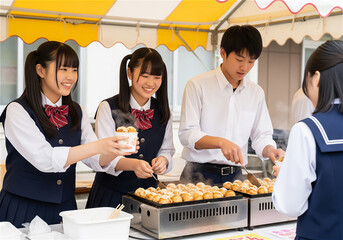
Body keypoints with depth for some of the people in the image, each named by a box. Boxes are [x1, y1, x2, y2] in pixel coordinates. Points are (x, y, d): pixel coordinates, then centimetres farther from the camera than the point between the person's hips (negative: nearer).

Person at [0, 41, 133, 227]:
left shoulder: (76, 112, 8)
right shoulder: (17, 111, -10)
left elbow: (97, 161, 2)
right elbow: (44, 159, -22)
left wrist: (114, 150, -21)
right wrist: (97, 146, -31)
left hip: (65, 209, 5)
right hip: (22, 211, -5)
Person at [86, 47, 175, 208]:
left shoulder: (163, 112, 6)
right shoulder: (108, 108, -8)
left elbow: (167, 149, 11)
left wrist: (163, 160, -12)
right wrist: (133, 164, -32)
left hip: (147, 192, 4)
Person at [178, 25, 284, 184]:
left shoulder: (256, 93, 11)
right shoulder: (198, 85, -4)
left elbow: (261, 135, 14)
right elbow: (187, 134, -10)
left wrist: (269, 150, -9)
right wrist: (220, 142, -26)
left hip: (235, 176, 4)